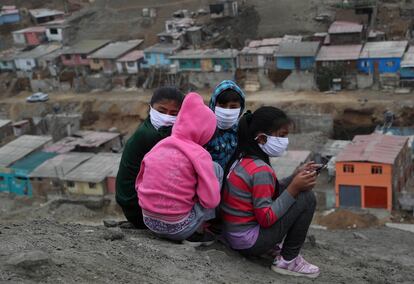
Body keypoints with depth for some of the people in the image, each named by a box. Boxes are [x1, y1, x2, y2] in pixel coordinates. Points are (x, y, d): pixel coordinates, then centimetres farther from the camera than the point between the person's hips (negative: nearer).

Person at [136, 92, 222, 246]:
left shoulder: (158, 146, 4)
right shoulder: (199, 154, -13)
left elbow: (139, 185, 10)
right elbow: (211, 200, -14)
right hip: (177, 228, -6)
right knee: (216, 169, 6)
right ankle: (198, 233, 8)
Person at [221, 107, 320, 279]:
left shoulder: (243, 158, 5)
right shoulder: (260, 171, -22)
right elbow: (266, 219, -21)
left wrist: (296, 178, 4)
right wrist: (294, 188, -19)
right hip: (249, 242, -9)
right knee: (306, 198, -10)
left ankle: (270, 244, 12)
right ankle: (288, 261, 0)